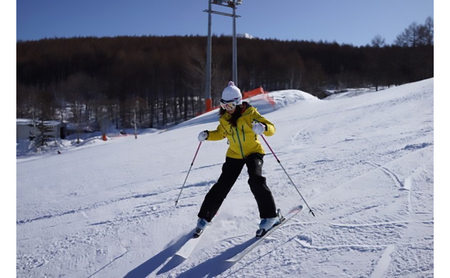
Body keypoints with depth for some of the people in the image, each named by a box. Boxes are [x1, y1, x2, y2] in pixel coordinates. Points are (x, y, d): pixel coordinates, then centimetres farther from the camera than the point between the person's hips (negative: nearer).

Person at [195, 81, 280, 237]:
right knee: (222, 185, -1)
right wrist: (207, 135, -4)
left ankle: (270, 216, -16)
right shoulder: (224, 118, -2)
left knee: (255, 180, -27)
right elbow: (220, 133, 16)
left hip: (253, 152, -3)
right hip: (234, 155, 4)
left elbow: (271, 128, -20)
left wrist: (263, 128, -44)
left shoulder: (250, 113, -16)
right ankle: (204, 217, 14)